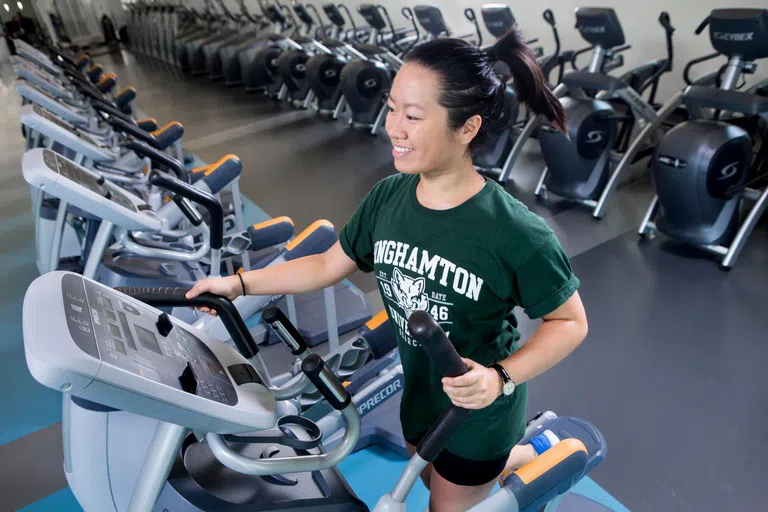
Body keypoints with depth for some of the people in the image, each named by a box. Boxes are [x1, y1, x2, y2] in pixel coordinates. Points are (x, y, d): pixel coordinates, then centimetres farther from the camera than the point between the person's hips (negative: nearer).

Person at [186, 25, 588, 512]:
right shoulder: (388, 197, -16)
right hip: (418, 389, 6)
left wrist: (501, 377, -33)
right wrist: (238, 283, -5)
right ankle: (527, 449, 53)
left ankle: (539, 451, 43)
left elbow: (570, 321, -19)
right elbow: (329, 265, -4)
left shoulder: (517, 233, -32)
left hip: (477, 405, -5)